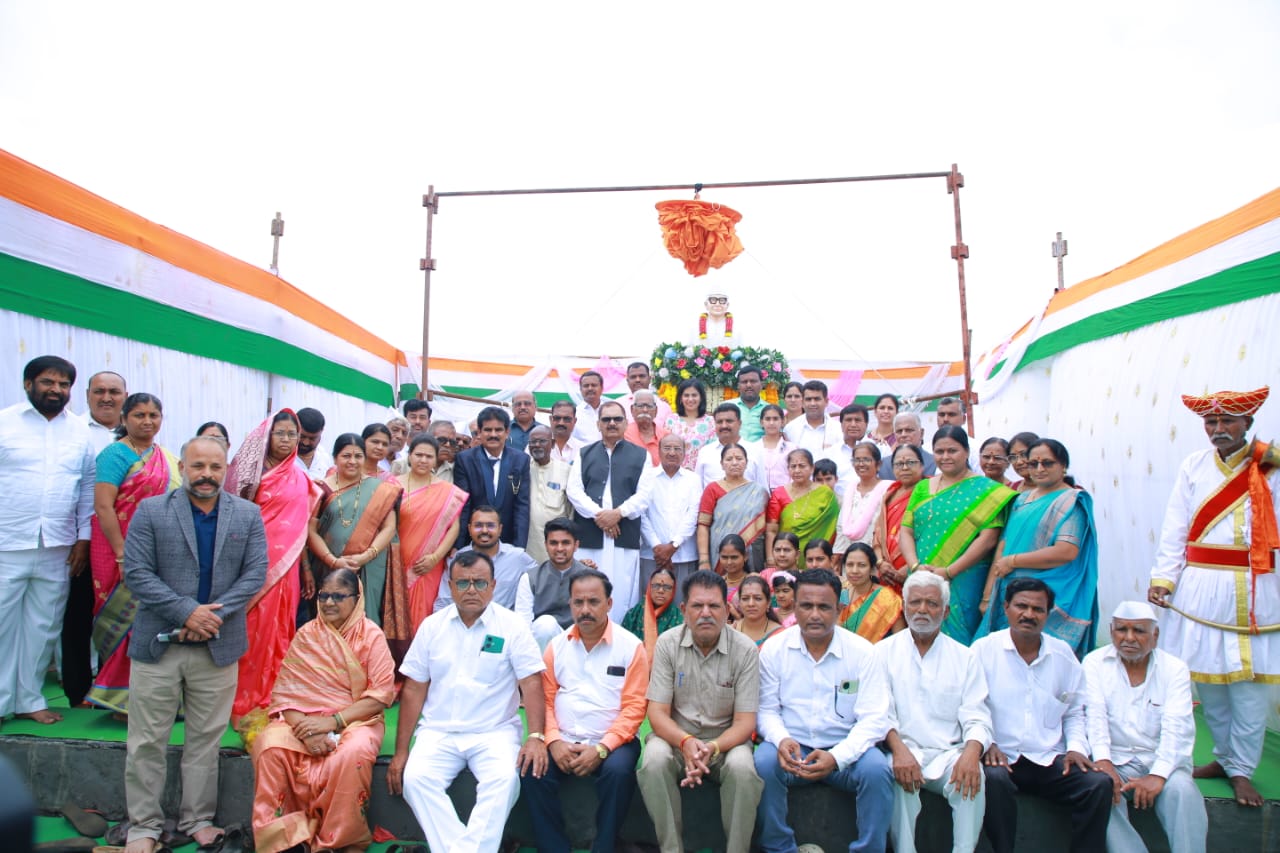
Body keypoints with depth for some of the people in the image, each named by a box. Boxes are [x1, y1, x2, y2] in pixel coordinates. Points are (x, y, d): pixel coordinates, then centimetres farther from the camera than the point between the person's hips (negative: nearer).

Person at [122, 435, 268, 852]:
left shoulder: (248, 515, 3)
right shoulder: (150, 511, -1)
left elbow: (255, 574, -2)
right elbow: (136, 573, -8)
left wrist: (213, 615, -13)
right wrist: (188, 612, -16)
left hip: (219, 646, 1)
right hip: (157, 643, -1)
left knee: (205, 740, 11)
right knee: (147, 742, 7)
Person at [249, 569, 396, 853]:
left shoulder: (371, 635, -3)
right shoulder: (306, 635, 5)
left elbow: (382, 693, -9)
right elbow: (286, 691, -2)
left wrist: (334, 721, -18)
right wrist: (305, 728, -20)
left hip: (356, 720, -2)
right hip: (306, 719, 3)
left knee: (352, 755, -34)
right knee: (269, 745, -27)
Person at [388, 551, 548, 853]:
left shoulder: (513, 626, -2)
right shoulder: (432, 626, 6)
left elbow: (531, 684, -7)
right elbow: (414, 689, 7)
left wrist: (536, 736, -22)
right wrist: (401, 751, 2)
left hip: (495, 731, -2)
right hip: (438, 731, 2)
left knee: (505, 779, -29)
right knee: (416, 778, -25)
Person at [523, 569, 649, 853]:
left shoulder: (631, 646, -2)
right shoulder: (557, 645, 9)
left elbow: (634, 707, -7)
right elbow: (544, 699, 7)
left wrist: (601, 749, -17)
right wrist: (553, 741, -11)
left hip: (611, 741, -3)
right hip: (564, 741, 3)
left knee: (618, 771, -32)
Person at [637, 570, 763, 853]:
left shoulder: (745, 650, -9)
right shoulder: (667, 644, -7)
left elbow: (744, 721, -9)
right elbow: (657, 712, -8)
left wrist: (712, 748, -28)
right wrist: (686, 742, -28)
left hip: (726, 738, 0)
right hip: (676, 736, 1)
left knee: (742, 769, -32)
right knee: (654, 762, -30)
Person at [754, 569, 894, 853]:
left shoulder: (861, 651, -4)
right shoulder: (774, 649, -1)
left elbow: (874, 718, -7)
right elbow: (767, 710, 3)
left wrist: (836, 757, -23)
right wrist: (781, 740, -21)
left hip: (844, 749, 0)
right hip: (791, 747, 0)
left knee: (877, 770, -28)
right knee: (763, 763, -29)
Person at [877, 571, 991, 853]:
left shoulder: (964, 657, 12)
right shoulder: (885, 651, 7)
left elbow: (976, 717, 3)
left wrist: (972, 751, -19)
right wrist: (899, 749, -22)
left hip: (948, 753, 2)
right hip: (903, 749, -1)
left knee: (972, 776, -28)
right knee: (900, 775, -32)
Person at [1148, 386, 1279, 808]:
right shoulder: (1194, 466, 6)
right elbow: (1174, 529, 3)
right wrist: (1162, 578, -2)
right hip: (1200, 586, 2)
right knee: (1205, 675, 9)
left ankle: (1241, 769, 18)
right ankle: (1224, 755, 28)